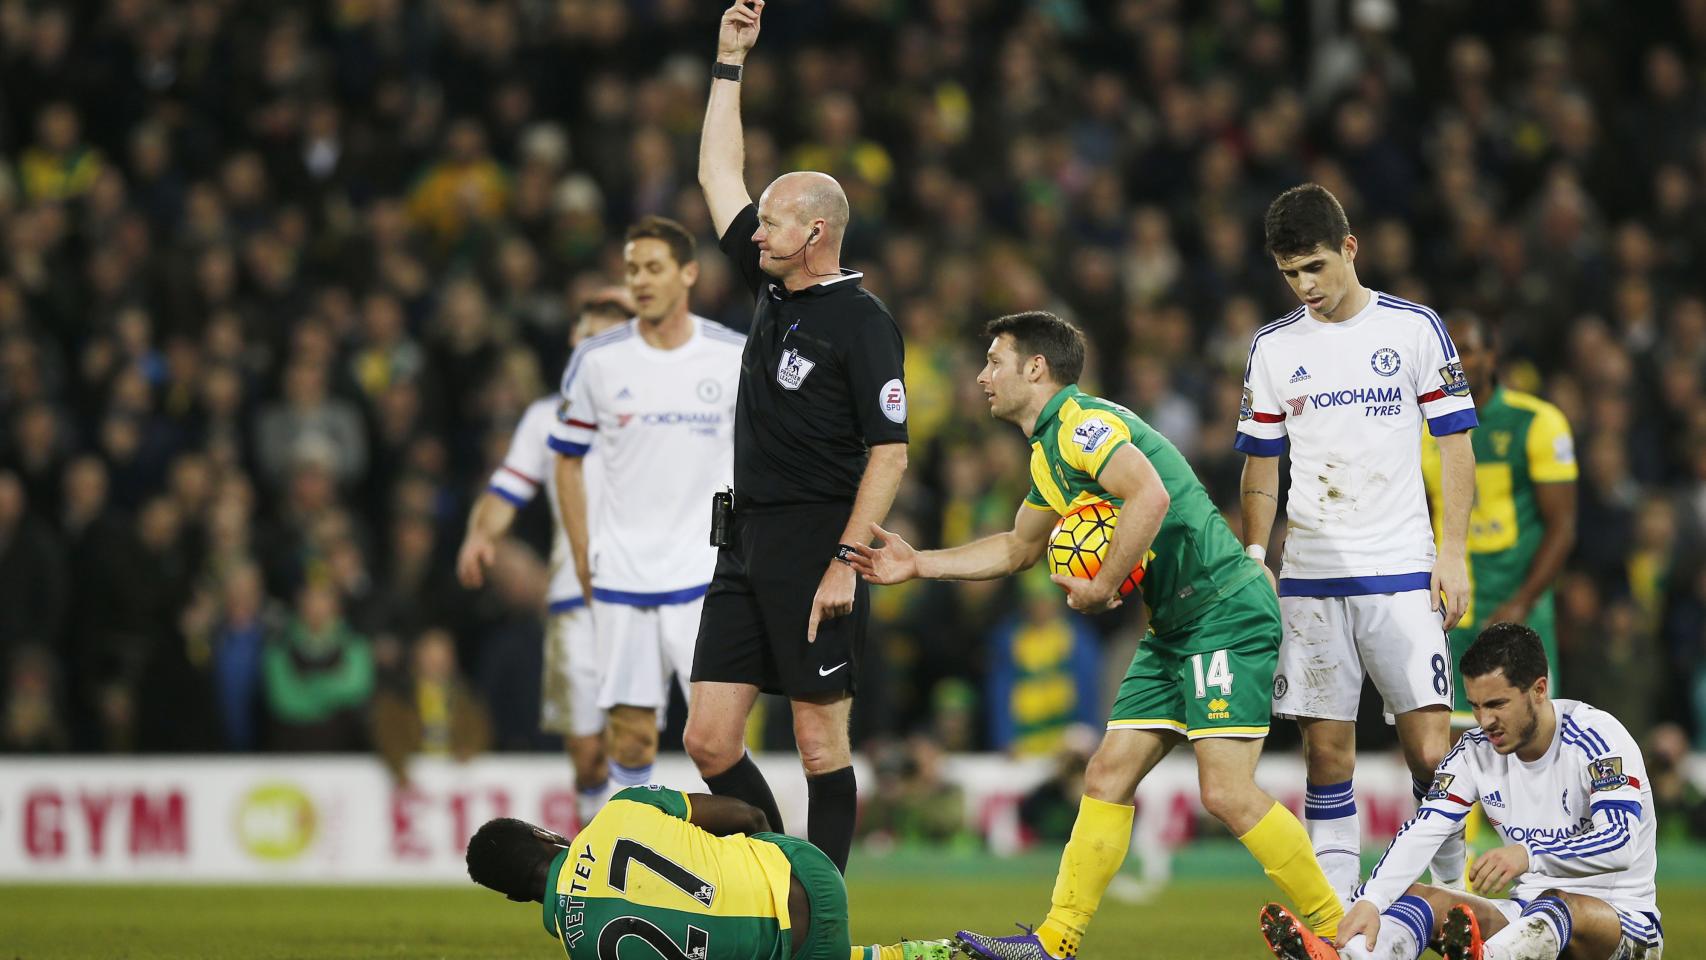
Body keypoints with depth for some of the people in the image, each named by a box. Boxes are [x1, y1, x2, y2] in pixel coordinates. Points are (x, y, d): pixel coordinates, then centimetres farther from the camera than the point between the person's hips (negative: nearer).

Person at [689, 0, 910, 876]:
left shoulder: (861, 323, -9)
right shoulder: (771, 287, 12)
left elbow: (890, 452, -13)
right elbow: (719, 175, 22)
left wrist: (845, 563, -18)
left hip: (814, 555, -8)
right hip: (746, 548, 8)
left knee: (821, 742, -3)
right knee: (707, 739, 3)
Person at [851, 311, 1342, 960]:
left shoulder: (1081, 424, -13)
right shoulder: (1049, 452, 19)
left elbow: (1150, 496, -30)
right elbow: (1018, 550, 35)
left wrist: (1102, 588, -21)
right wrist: (919, 563, 31)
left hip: (1226, 612, -10)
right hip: (1176, 630, 10)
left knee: (1227, 791, -16)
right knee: (1109, 775, 6)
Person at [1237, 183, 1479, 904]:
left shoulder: (1415, 328, 2)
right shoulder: (1274, 348, 9)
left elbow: (1454, 444, 3)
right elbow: (1261, 465, 16)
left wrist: (1453, 554, -4)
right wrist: (1253, 561, 7)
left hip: (1402, 573, -2)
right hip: (1309, 579, 2)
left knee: (1430, 746, -10)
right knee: (1326, 748, -1)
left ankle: (1456, 890, 5)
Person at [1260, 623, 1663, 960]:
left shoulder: (1597, 737, -15)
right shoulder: (1477, 752, 2)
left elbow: (1620, 844, -29)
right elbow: (1421, 835, -9)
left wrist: (1530, 855, -46)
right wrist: (1369, 902, -28)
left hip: (1623, 918, -6)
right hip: (1531, 911, 6)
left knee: (1562, 905, -39)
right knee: (1418, 898, -16)